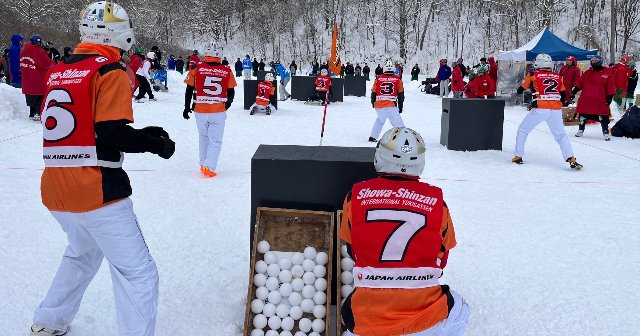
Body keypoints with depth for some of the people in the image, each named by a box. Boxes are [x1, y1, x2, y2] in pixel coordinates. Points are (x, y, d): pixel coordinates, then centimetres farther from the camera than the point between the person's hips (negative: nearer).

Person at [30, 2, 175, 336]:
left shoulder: (57, 72, 14)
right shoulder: (111, 72, -9)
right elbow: (112, 134, -19)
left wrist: (141, 135, 14)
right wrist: (156, 143, -3)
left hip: (55, 191, 8)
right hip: (96, 192, -8)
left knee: (83, 254, 31)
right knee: (138, 272, 0)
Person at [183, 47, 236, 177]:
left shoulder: (196, 70, -1)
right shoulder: (227, 72, 0)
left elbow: (189, 90, 2)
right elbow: (231, 93, 7)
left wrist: (186, 108, 13)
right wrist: (226, 105, 25)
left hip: (200, 112, 1)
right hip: (219, 113, -1)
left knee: (204, 137, 23)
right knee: (215, 141, 6)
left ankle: (203, 164, 28)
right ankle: (209, 168, -6)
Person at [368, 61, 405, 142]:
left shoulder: (378, 78, 9)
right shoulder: (398, 79, 4)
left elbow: (373, 92, 14)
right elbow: (401, 94, 6)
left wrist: (373, 102, 30)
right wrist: (400, 106, 15)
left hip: (378, 104, 4)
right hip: (391, 105, -4)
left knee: (380, 119, 27)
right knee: (398, 123, -4)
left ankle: (373, 137, 32)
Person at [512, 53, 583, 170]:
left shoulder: (533, 75, 5)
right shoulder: (558, 76, 15)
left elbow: (520, 90, 14)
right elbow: (563, 95, 17)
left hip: (540, 109, -3)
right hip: (556, 110, 3)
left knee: (522, 130, 16)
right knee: (561, 135, 11)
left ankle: (518, 157, 16)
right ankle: (571, 159, -5)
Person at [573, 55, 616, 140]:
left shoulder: (607, 73, -1)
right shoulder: (588, 72, 8)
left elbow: (610, 87, -2)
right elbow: (579, 83, 9)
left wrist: (610, 97, -7)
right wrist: (573, 92, 4)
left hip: (600, 101, -3)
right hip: (586, 100, 3)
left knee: (603, 117, -4)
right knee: (583, 116, 12)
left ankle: (606, 132, 4)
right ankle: (581, 130, 27)